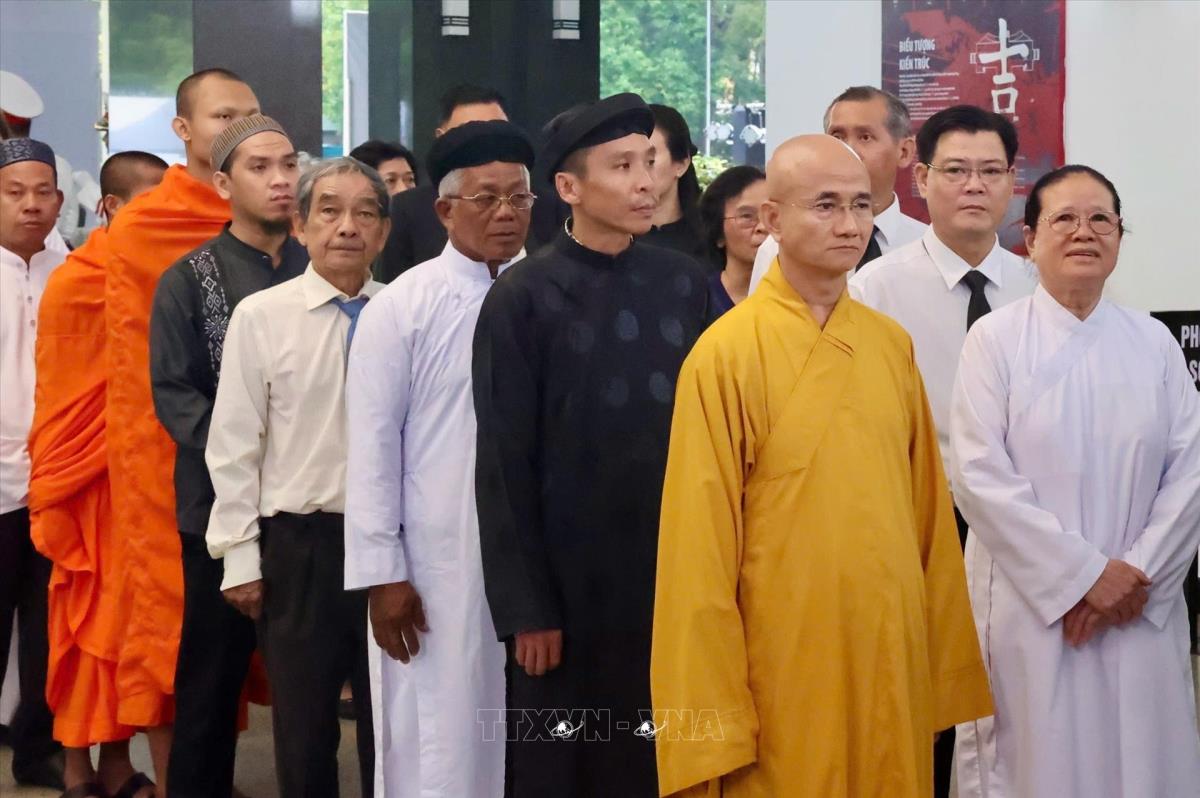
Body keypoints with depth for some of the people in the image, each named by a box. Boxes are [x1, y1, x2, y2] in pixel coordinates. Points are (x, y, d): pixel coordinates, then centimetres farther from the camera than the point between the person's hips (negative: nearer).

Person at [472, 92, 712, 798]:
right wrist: (525, 607, -8)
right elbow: (505, 466, -6)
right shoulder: (523, 298, -6)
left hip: (677, 570, 3)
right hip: (570, 581, -3)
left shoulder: (687, 285, 3)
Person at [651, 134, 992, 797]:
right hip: (783, 672, -5)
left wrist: (948, 664, 7)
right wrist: (716, 726, -11)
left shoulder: (893, 346, 5)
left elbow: (930, 516, 9)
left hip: (894, 661, 5)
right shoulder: (725, 355, -11)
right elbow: (700, 550, -11)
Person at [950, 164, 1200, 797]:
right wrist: (1083, 575, -12)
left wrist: (1139, 573, -9)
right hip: (1030, 607, -3)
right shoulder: (995, 338, -2)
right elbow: (980, 476, -10)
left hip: (1142, 611, 3)